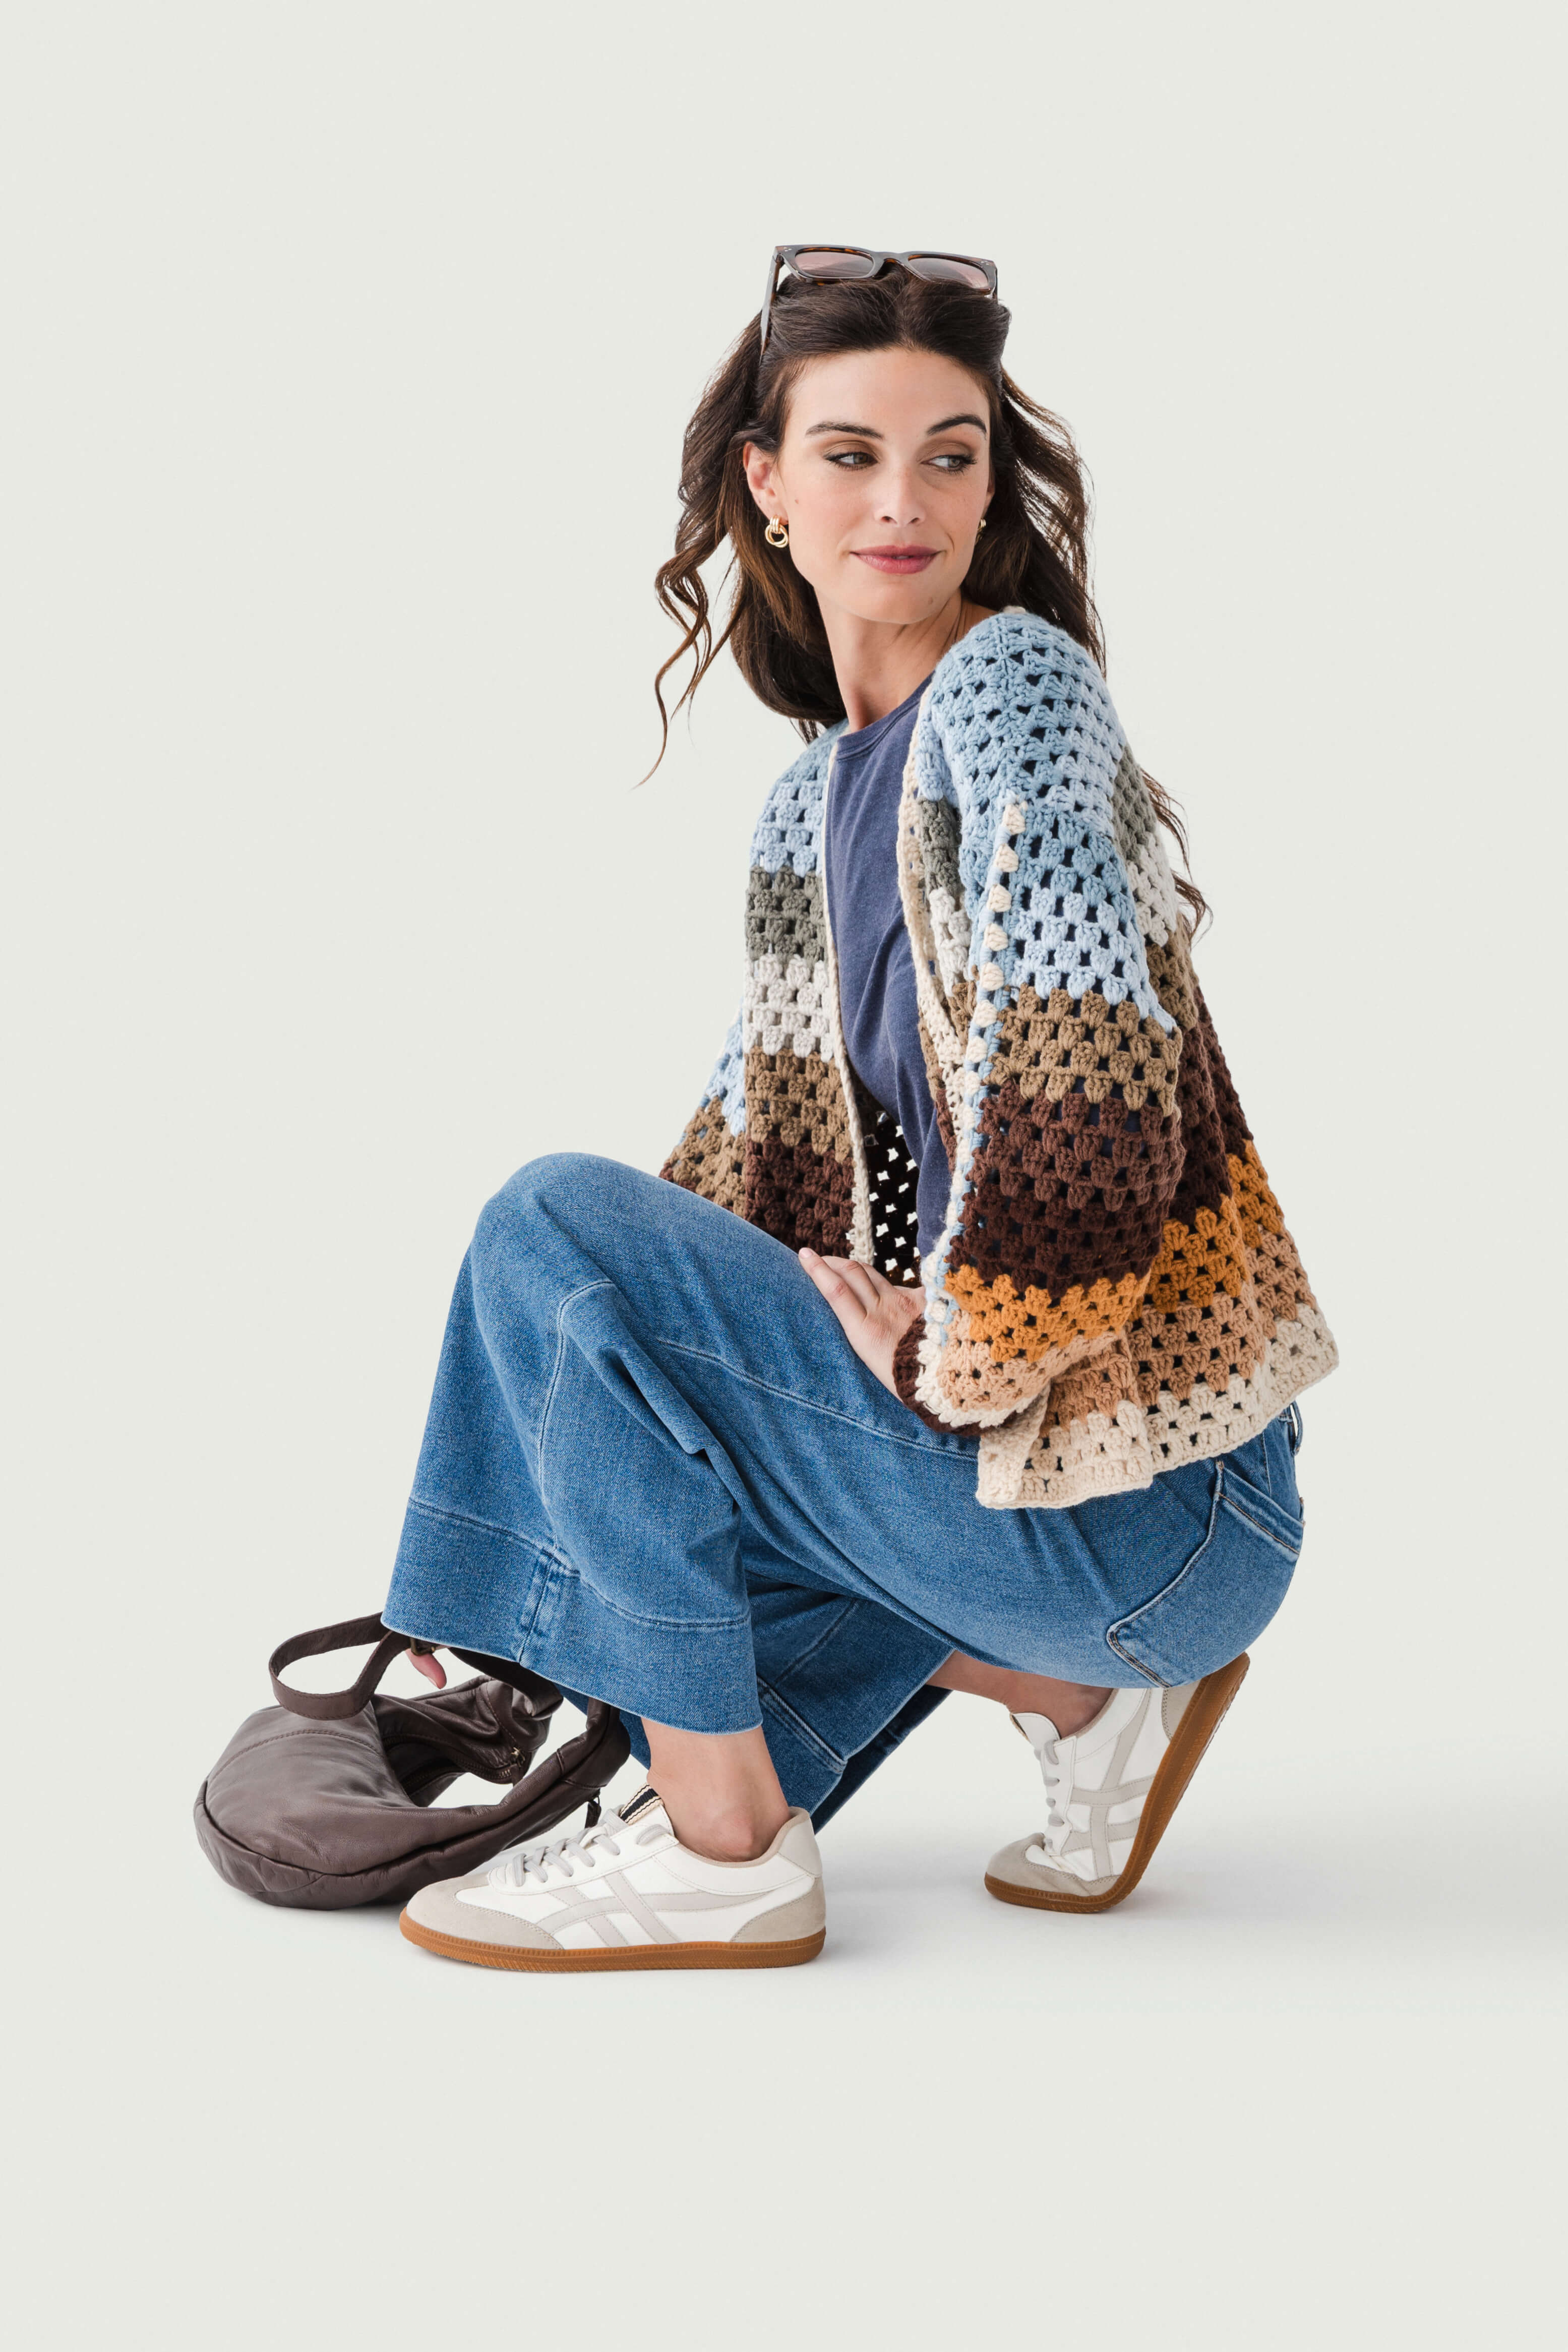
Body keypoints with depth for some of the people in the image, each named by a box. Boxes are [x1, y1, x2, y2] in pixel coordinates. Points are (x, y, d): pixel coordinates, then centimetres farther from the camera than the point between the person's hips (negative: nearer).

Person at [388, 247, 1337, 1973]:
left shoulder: (1013, 682, -12)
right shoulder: (815, 798, 14)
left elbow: (1080, 1054, -28)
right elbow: (745, 1153, 20)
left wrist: (952, 1352, -18)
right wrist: (545, 1417, 18)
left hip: (1153, 1498, -9)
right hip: (999, 1440, 9)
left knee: (551, 1232, -13)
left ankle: (725, 1850, -5)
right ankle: (1080, 1692, 12)